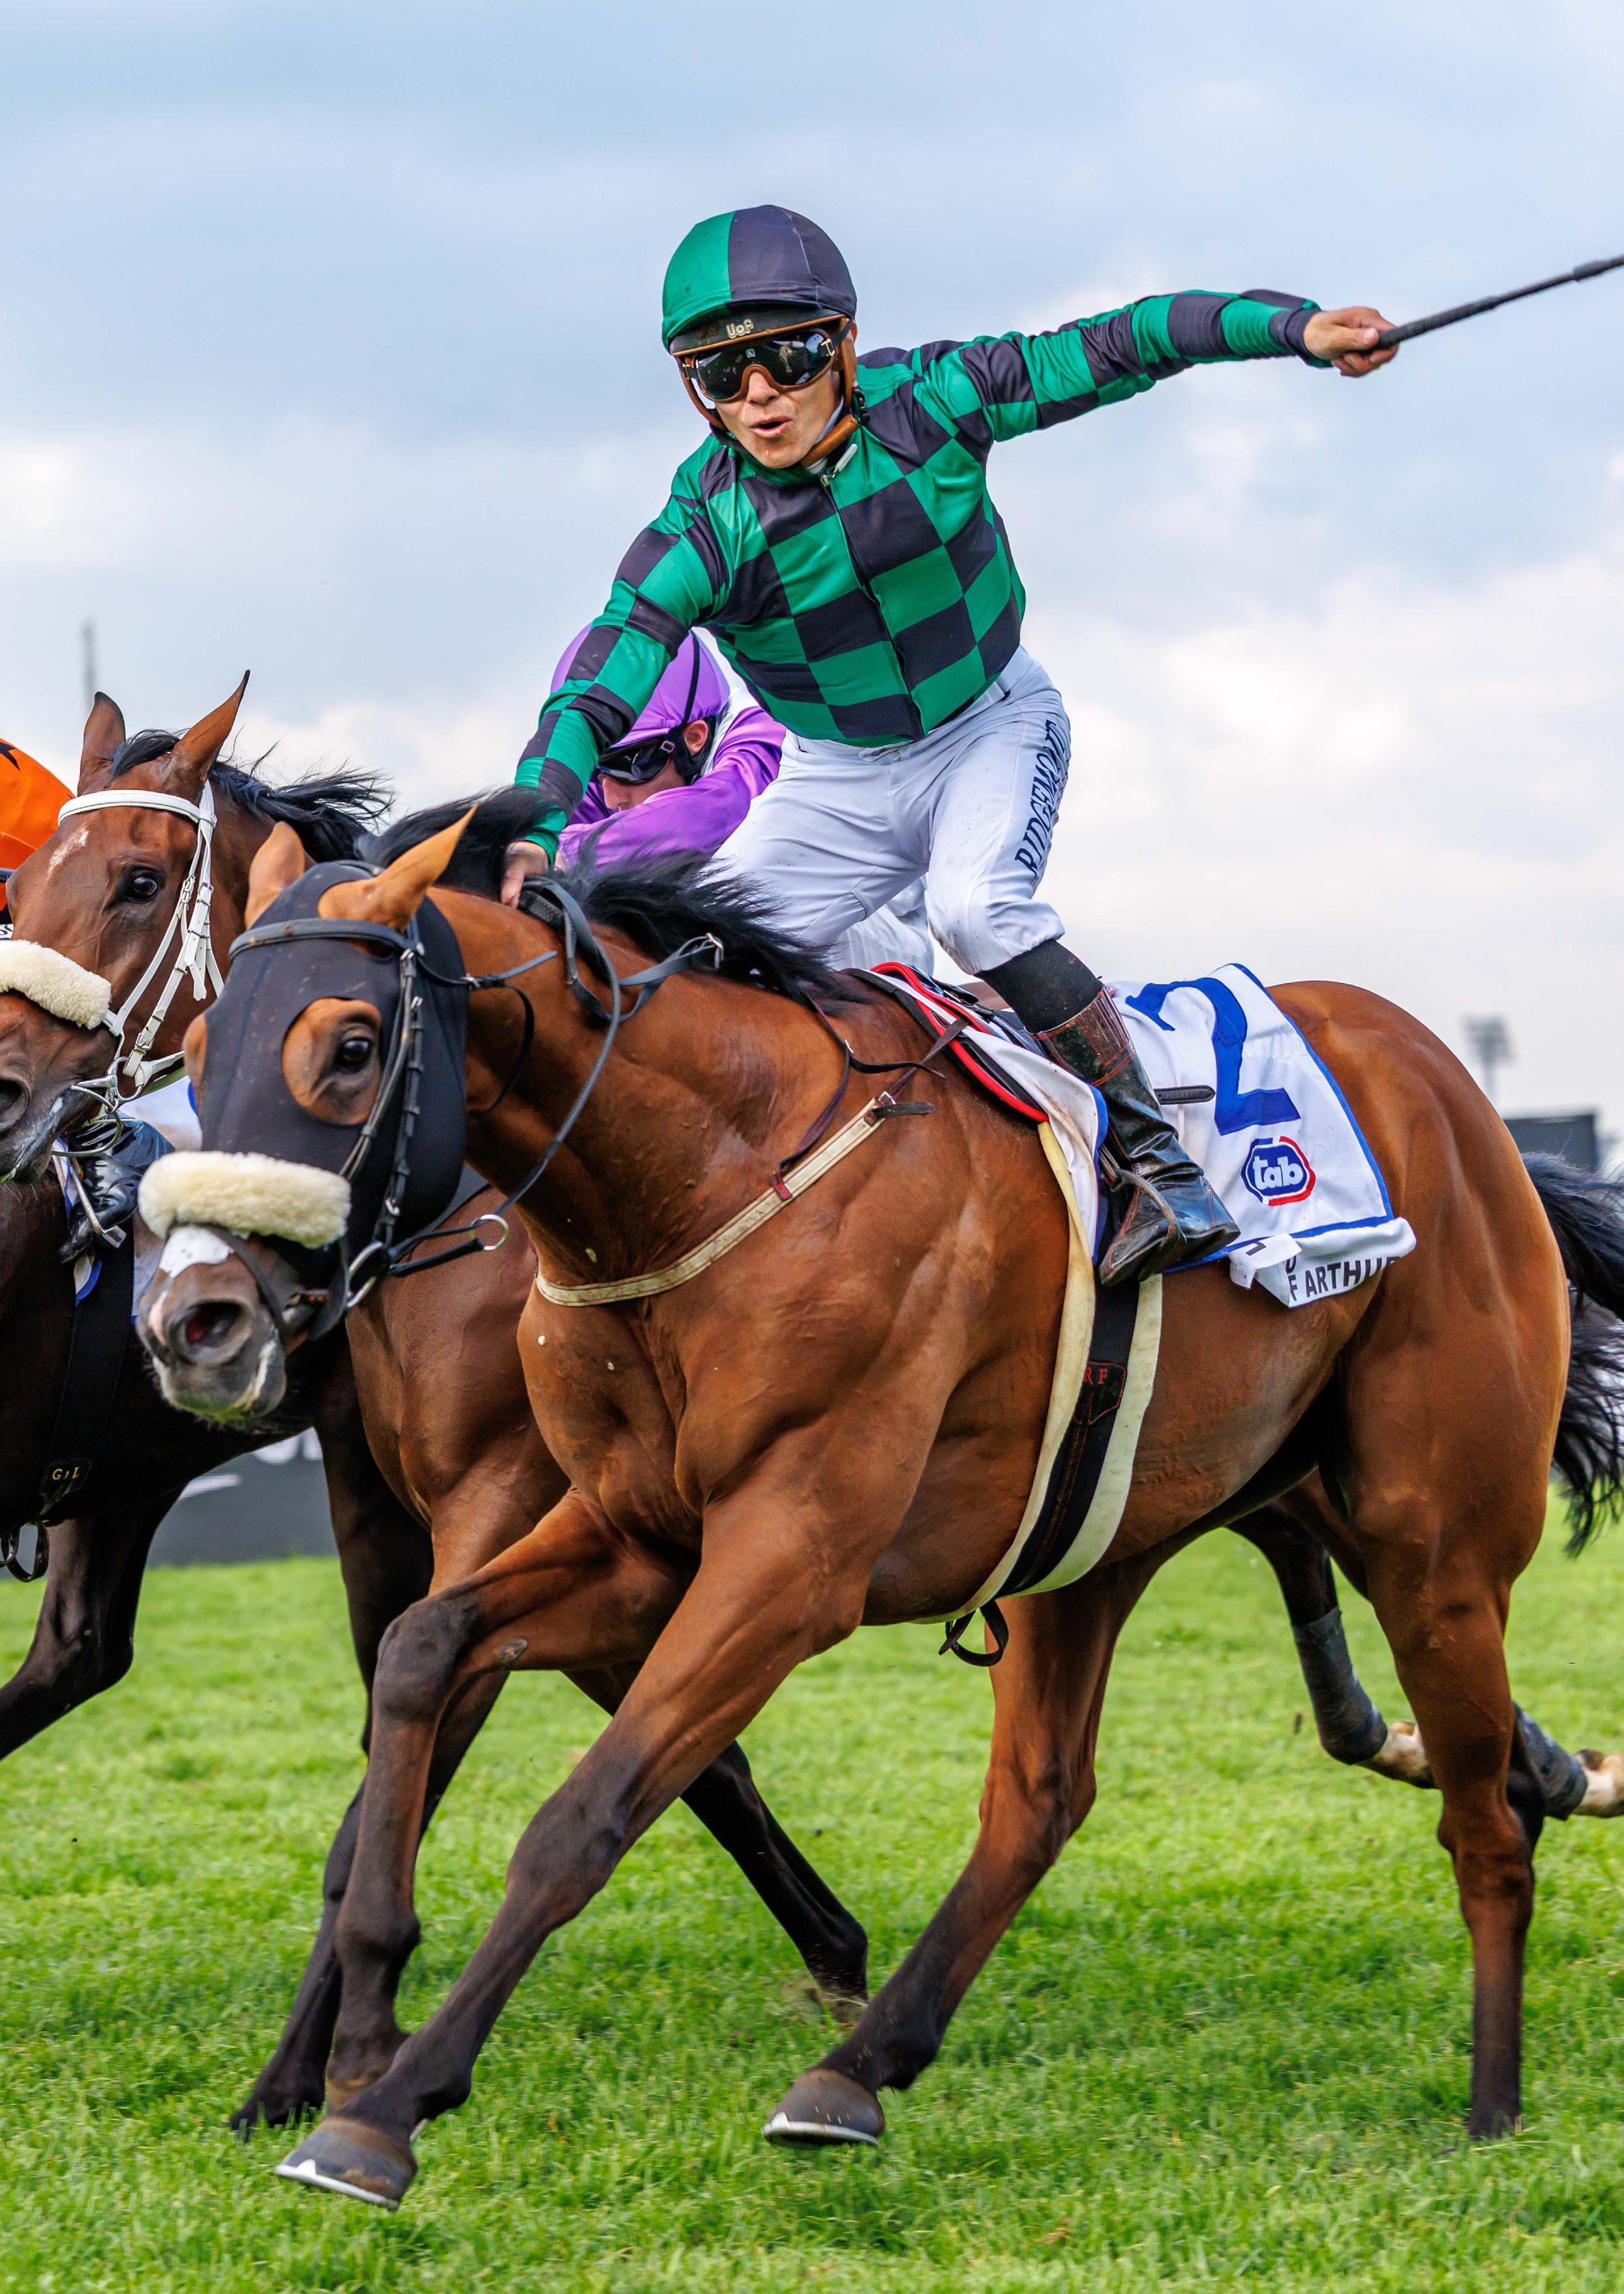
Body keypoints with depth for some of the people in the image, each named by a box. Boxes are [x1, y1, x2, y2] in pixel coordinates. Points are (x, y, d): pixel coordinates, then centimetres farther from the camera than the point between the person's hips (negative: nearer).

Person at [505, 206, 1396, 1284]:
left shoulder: (928, 401, -21)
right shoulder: (698, 537, -22)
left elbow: (1107, 352, -13)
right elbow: (593, 697, -27)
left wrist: (1297, 326, -16)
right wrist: (533, 832, -44)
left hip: (994, 728, -2)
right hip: (836, 778, 2)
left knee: (978, 911, -30)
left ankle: (1160, 1162, -24)